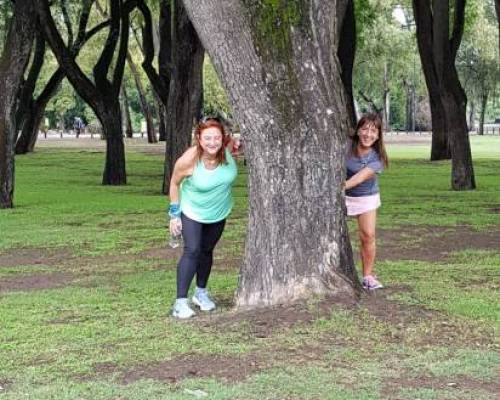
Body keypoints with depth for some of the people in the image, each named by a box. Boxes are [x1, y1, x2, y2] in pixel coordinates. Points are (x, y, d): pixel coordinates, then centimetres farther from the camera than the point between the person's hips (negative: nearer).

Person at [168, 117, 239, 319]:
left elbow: (233, 142, 5)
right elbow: (175, 183, -13)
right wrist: (174, 214, -10)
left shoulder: (227, 147, -22)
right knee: (192, 251, -16)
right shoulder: (188, 160, -31)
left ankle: (201, 293, 35)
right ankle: (181, 302, -13)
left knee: (207, 251, 15)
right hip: (192, 211, -4)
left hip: (218, 212, 4)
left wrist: (238, 144, -18)